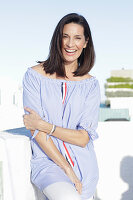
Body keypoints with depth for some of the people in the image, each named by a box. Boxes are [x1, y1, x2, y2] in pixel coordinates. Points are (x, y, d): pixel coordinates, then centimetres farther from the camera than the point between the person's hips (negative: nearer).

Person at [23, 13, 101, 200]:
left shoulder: (91, 84, 4)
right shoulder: (34, 76, -2)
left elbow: (84, 138, -3)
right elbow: (37, 132, -8)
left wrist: (45, 126, -13)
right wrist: (67, 169, -13)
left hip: (83, 164, 3)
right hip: (48, 161, -2)